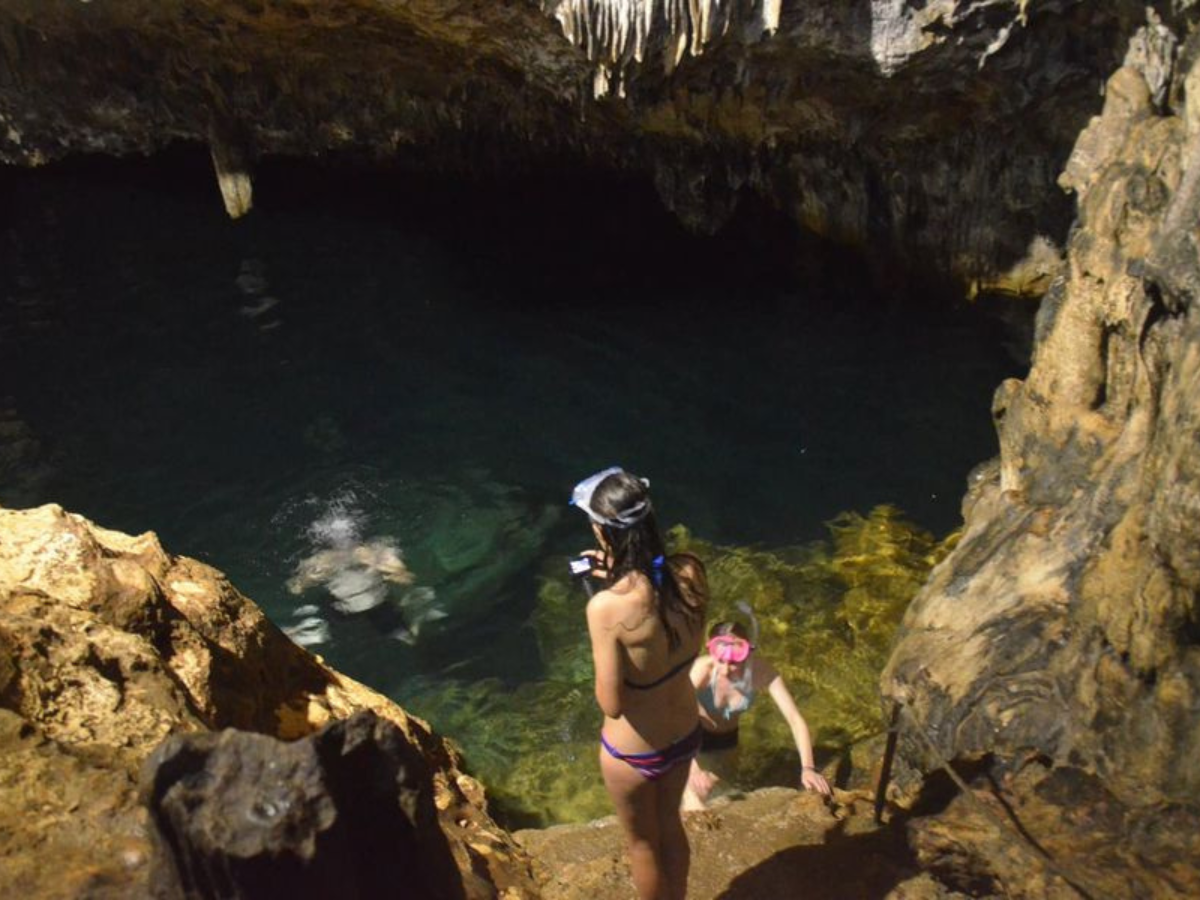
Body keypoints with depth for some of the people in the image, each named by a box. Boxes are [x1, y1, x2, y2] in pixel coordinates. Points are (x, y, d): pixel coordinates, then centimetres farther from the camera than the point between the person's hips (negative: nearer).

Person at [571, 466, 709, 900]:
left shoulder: (607, 607, -34)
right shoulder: (690, 572, -18)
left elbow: (611, 705, -25)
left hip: (633, 751, -5)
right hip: (685, 733, 6)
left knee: (642, 843, 25)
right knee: (670, 826, 32)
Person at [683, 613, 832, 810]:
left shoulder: (762, 670, -30)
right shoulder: (703, 669, -38)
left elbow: (795, 719, -28)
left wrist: (808, 767, -40)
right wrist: (694, 769, -58)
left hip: (726, 737, 3)